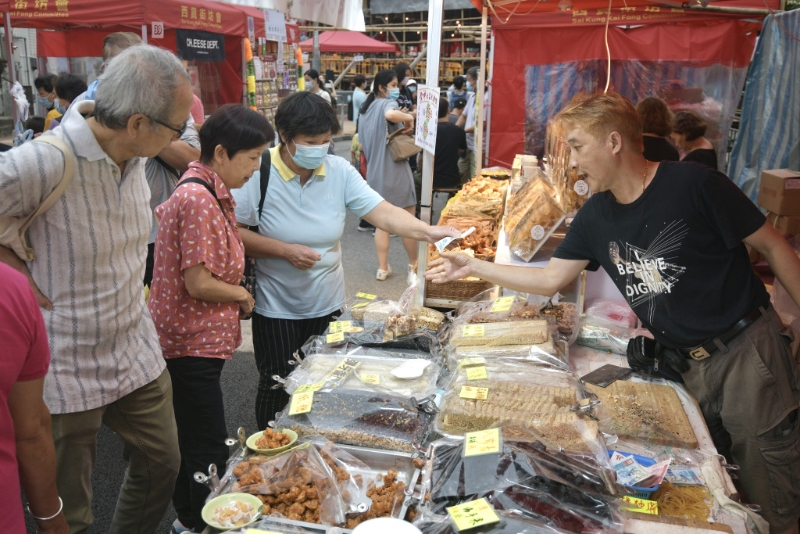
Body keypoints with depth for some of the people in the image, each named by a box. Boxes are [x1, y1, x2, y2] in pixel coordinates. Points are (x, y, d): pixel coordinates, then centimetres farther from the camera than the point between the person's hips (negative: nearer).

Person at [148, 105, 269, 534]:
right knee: (209, 450, 1)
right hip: (191, 343, -11)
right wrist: (243, 296, -8)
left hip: (196, 341, 11)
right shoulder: (199, 200, -23)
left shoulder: (210, 191, 9)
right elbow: (199, 284, -24)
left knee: (190, 440, 24)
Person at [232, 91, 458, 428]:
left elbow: (382, 212, -13)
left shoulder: (339, 171, -5)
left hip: (327, 304, 4)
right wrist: (285, 250, -22)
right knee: (277, 388, 11)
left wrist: (428, 232, -28)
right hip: (276, 308, -3)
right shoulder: (258, 174, -14)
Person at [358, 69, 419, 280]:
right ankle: (414, 263, 21)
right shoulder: (388, 104, -11)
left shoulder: (367, 109, 14)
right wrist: (409, 118, -18)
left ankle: (383, 268, 10)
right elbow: (390, 114, -35)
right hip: (394, 170, -7)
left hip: (375, 171, 7)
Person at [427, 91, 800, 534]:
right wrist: (474, 267, 3)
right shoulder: (596, 216, 2)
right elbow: (549, 280, 6)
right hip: (689, 365, 5)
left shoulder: (694, 184, -15)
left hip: (748, 350, -5)